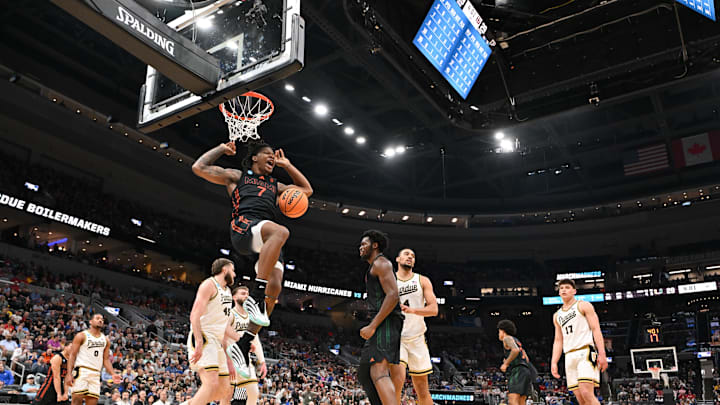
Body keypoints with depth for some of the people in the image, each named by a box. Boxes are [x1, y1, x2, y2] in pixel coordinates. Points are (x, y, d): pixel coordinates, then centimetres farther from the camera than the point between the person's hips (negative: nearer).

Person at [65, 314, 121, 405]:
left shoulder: (106, 340, 16)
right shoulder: (81, 336, 2)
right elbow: (72, 355, -4)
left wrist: (113, 374, 2)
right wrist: (69, 373, -15)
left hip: (96, 374, 5)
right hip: (81, 370, -5)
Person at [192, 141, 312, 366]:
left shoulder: (275, 185, 38)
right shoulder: (238, 176, 25)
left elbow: (307, 190, 43)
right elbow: (199, 168, 20)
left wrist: (287, 165, 40)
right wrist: (221, 149, 27)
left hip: (268, 237, 6)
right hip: (244, 225, -5)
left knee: (274, 287, -16)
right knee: (280, 231, -40)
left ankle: (244, 343, -6)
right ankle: (255, 297, -38)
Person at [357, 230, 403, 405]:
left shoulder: (380, 263, -4)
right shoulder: (373, 268, 28)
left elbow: (393, 297, -17)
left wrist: (372, 326, -20)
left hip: (386, 321, -11)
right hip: (382, 323, 11)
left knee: (378, 372, -22)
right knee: (366, 373, 12)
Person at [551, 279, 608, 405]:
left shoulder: (583, 306, 7)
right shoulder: (557, 316, 23)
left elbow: (596, 330, -2)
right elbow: (558, 341, 21)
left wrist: (602, 354, -13)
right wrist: (553, 362, 8)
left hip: (586, 352, -6)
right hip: (569, 356, 6)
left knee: (586, 393, -21)